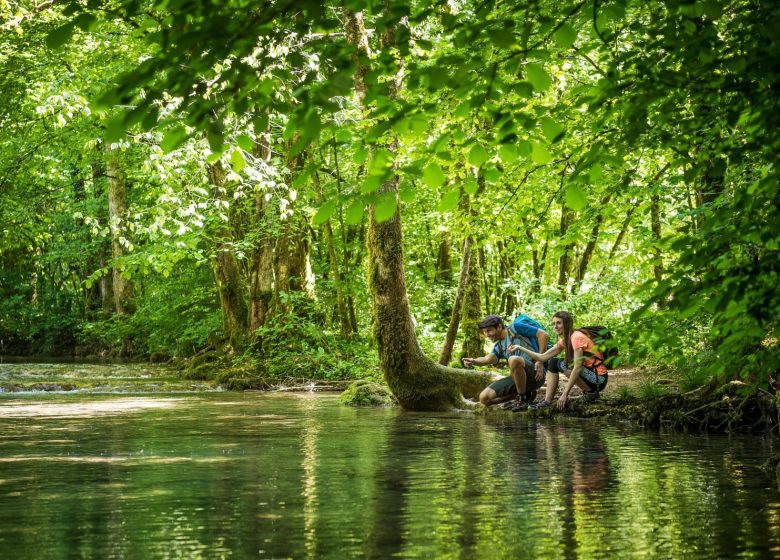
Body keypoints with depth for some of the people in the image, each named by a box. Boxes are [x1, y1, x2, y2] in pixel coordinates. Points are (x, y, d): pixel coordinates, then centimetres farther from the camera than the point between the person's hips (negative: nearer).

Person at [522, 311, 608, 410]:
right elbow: (543, 357, 7)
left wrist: (565, 394, -27)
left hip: (599, 379, -9)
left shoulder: (577, 337, -18)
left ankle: (591, 392, -10)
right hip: (590, 373, 9)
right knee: (553, 362, 5)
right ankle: (547, 401, 0)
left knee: (561, 365, -20)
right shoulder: (564, 340, 9)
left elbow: (577, 368, -25)